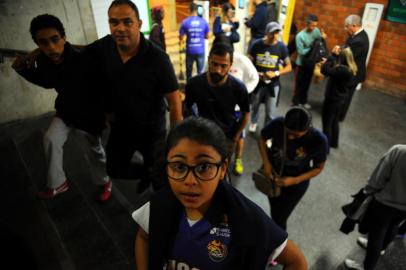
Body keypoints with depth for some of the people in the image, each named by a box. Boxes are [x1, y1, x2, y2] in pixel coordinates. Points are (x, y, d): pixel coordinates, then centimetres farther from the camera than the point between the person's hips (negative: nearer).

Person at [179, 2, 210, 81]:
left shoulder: (185, 22, -7)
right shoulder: (204, 21, -2)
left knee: (189, 71, 15)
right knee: (200, 71, 8)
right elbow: (207, 36, 6)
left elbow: (181, 38, -3)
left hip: (190, 51, 0)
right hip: (200, 51, 0)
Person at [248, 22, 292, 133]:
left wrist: (276, 73, -20)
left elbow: (289, 67, -4)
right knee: (255, 106, 22)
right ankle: (254, 122, 52)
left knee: (270, 112, 4)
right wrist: (255, 73, -19)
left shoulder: (282, 47, -10)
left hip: (273, 84, -1)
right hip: (257, 82, 1)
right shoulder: (257, 44, -10)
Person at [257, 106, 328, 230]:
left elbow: (318, 167, -13)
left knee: (279, 218, 8)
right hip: (273, 174, 2)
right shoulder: (278, 124, -28)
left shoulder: (319, 140, -30)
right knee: (274, 212, 25)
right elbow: (262, 138, -7)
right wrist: (266, 162, -18)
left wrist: (295, 180, -24)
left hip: (296, 185, -2)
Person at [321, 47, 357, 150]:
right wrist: (329, 61, -7)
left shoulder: (342, 69, -30)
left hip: (333, 99, -10)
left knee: (327, 123, 5)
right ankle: (333, 143, 41)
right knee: (335, 121, 24)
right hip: (340, 99, 10)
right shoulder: (350, 69, 0)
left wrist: (332, 56, -24)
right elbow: (333, 69, 7)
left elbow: (325, 71, -32)